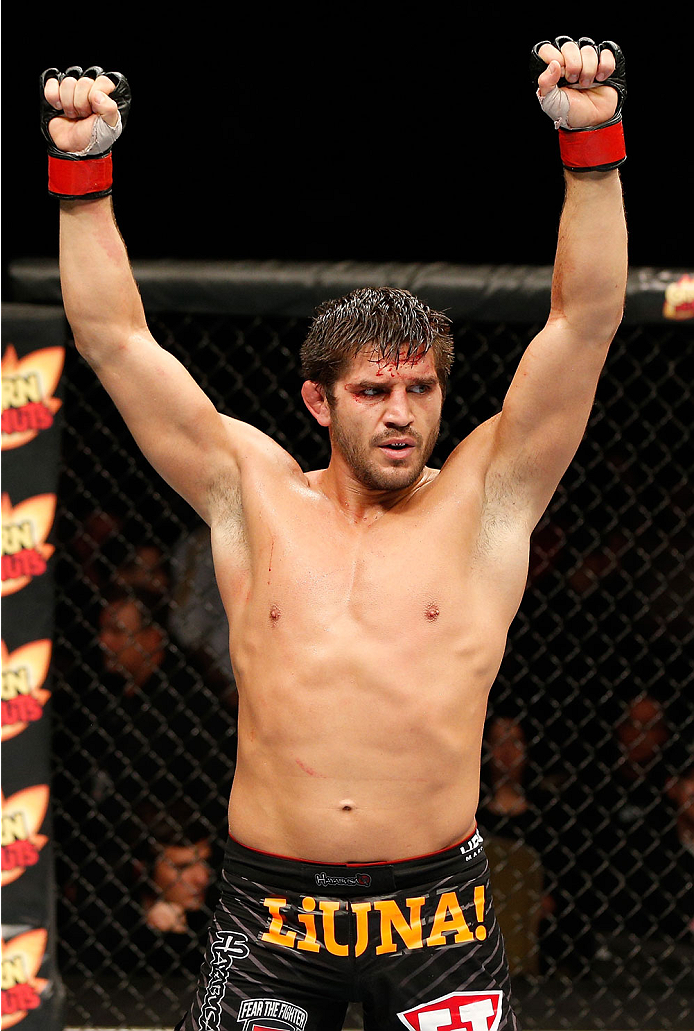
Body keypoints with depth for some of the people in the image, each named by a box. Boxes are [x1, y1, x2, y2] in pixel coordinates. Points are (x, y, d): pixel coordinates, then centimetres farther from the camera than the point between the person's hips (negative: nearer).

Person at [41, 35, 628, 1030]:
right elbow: (114, 338, 7)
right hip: (270, 907, 1)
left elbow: (587, 319, -1)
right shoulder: (254, 496, 8)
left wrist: (591, 144, -11)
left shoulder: (483, 500, 5)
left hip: (436, 909, 0)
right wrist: (82, 166, -1)